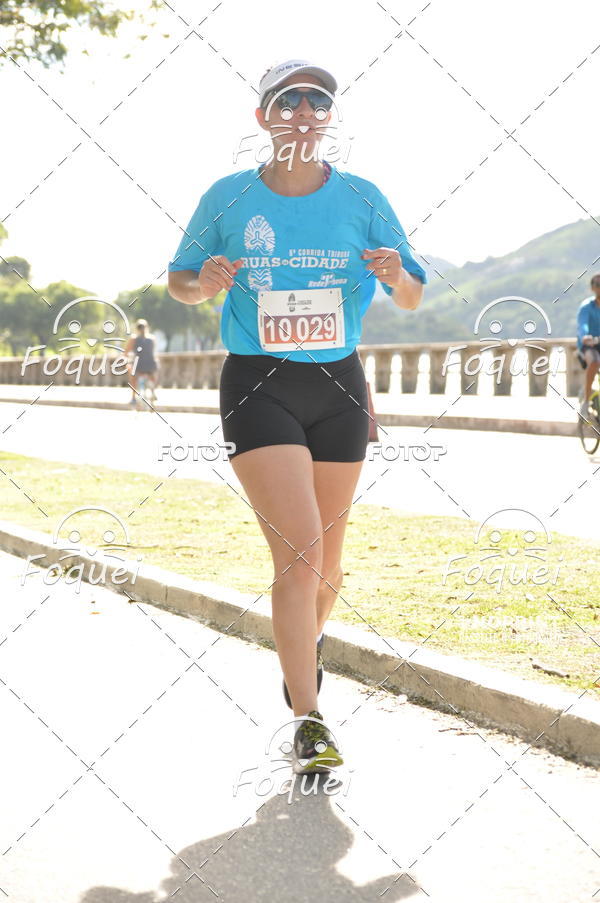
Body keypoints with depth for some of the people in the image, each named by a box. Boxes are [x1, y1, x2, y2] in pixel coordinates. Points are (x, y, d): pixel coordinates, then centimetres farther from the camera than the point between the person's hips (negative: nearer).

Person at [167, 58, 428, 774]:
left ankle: (307, 641, 44)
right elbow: (178, 280, 11)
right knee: (297, 550, -16)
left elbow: (412, 299, 7)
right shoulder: (228, 198, -1)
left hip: (338, 388, 3)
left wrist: (398, 275, -17)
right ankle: (308, 722, -12)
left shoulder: (361, 199, 2)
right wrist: (204, 283, -13)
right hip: (257, 387, -3)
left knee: (326, 558, 12)